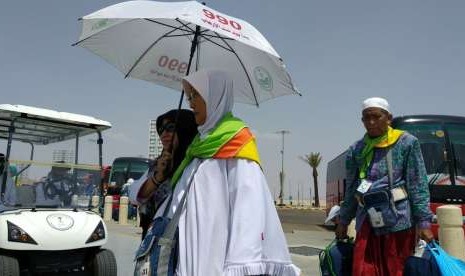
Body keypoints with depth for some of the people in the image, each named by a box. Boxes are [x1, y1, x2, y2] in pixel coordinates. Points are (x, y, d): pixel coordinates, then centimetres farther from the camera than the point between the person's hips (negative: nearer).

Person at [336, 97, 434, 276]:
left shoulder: (407, 143, 1)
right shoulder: (356, 150, 12)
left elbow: (418, 186, -2)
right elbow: (351, 189, 18)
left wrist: (424, 221, -8)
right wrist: (343, 220, 20)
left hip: (398, 219, -3)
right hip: (367, 221, 4)